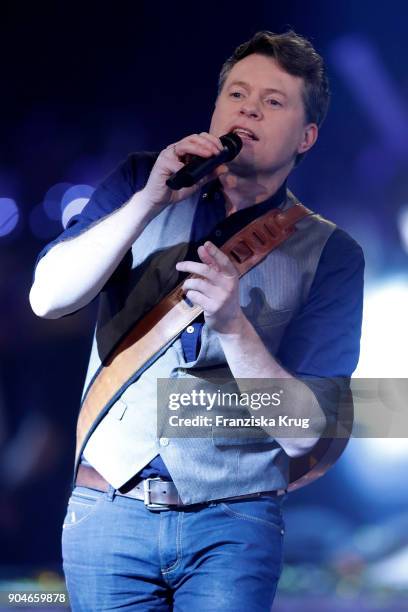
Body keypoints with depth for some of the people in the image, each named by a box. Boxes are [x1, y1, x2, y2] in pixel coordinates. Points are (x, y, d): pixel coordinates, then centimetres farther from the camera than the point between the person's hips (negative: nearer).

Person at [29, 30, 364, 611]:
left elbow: (302, 432, -7)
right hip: (110, 512, 2)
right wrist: (150, 201, -15)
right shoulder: (140, 183, 8)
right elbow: (48, 297, -6)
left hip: (233, 524, -1)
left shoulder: (329, 253, -1)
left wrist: (233, 325, -22)